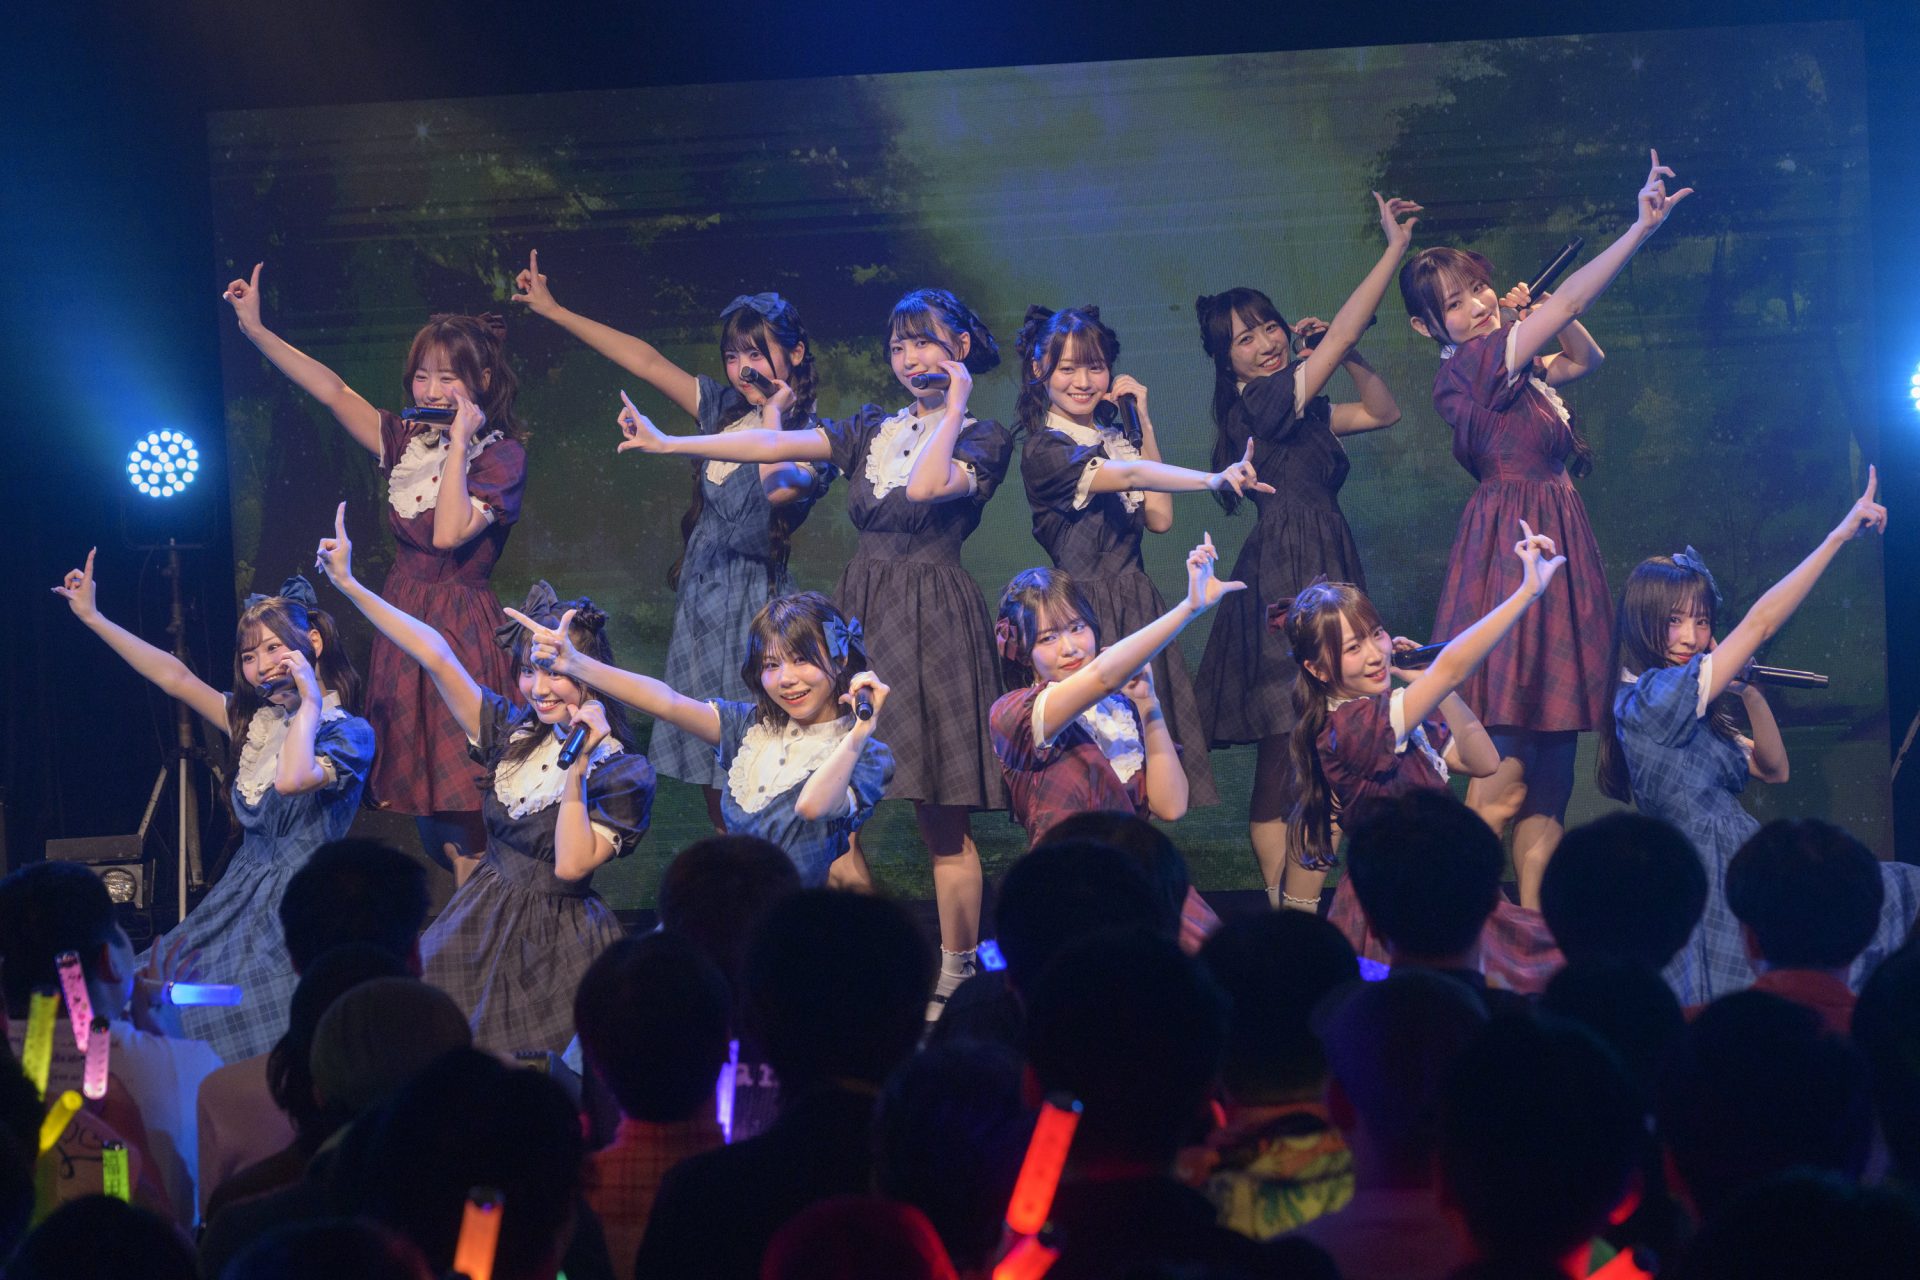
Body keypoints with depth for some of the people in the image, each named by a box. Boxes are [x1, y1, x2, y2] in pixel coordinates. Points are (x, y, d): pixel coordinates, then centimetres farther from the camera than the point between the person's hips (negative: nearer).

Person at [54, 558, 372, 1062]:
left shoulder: (348, 732, -8)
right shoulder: (256, 721, 14)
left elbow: (293, 779, -28)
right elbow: (177, 679, 19)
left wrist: (310, 702, -14)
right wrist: (93, 618, 21)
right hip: (240, 900, 8)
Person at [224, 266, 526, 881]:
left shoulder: (501, 454, -9)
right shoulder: (407, 441, 9)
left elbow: (449, 533, -22)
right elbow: (334, 391, 11)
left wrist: (459, 444, -19)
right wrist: (254, 328, 8)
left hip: (461, 627, -6)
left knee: (460, 787, -9)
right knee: (422, 788, 6)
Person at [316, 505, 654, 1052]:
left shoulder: (624, 773, -8)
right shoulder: (514, 735, 6)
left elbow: (571, 864, -17)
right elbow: (438, 659, 3)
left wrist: (576, 769, -20)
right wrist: (348, 584, 1)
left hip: (555, 941, -5)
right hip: (482, 926, 5)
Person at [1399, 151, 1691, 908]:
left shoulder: (1514, 366, 15)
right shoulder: (1473, 363, -12)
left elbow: (1587, 357, 31)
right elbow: (1568, 302, -21)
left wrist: (1535, 314, 14)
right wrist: (1641, 228, -24)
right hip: (1517, 545, -10)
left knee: (1552, 740, 8)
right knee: (1511, 756, -12)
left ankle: (1533, 911, 9)